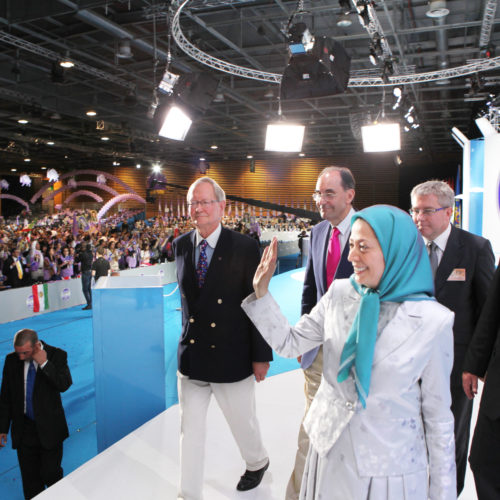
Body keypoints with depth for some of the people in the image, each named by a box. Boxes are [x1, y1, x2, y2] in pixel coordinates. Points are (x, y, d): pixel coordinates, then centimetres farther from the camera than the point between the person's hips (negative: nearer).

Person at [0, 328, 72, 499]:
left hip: (49, 428, -3)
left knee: (50, 474, 5)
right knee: (30, 478, 13)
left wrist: (44, 363, -27)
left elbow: (64, 385, -24)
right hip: (23, 430, 3)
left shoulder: (56, 355, -12)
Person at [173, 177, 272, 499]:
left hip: (231, 357, -3)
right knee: (190, 429, 13)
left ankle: (258, 463, 50)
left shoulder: (245, 247, -13)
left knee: (243, 423, 19)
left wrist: (261, 355, -9)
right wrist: (188, 336, 10)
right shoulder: (181, 245, 1)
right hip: (191, 356, 4)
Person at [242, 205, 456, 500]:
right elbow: (289, 343, 0)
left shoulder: (433, 321, -15)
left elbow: (438, 414, -8)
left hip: (390, 468, -3)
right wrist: (261, 291, -12)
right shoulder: (339, 294, -6)